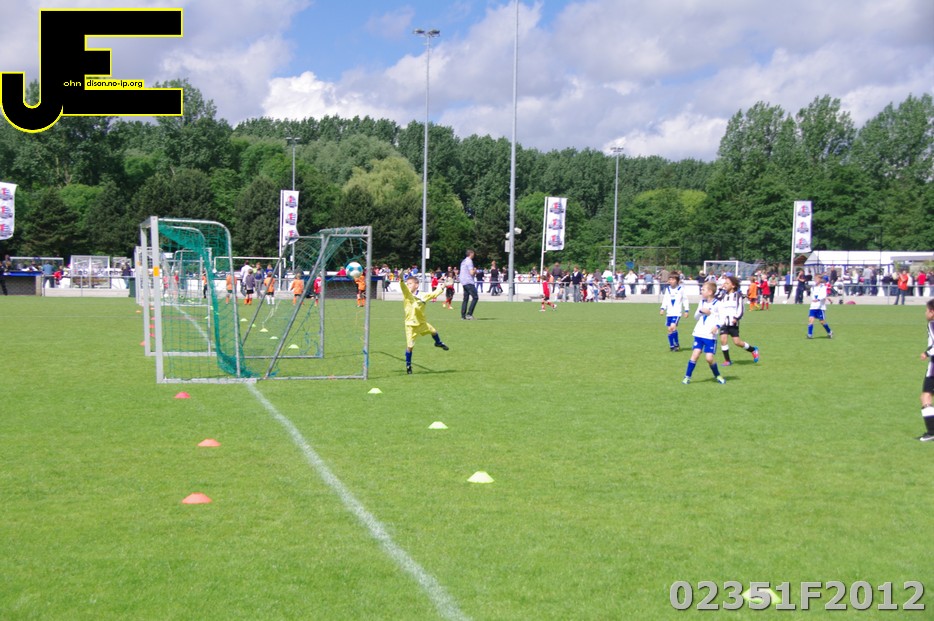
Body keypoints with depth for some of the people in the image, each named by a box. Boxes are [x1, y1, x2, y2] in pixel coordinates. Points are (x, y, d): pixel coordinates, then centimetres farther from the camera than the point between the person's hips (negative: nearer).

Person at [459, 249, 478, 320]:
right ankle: (469, 314, -15)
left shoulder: (463, 261, 18)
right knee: (475, 297, -8)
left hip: (463, 282, 9)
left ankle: (463, 315, 5)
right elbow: (472, 273, -18)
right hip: (469, 282, -9)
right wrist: (475, 270, 3)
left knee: (465, 299, 10)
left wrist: (474, 272, 18)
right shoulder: (469, 261, -11)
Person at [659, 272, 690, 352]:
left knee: (672, 327, -20)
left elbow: (685, 300, 4)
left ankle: (677, 344, -5)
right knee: (669, 329, 4)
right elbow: (664, 300, 14)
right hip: (669, 313, 5)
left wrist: (686, 310, 3)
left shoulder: (681, 289, -3)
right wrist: (663, 308, 1)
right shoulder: (667, 289, 7)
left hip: (677, 313, -5)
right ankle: (672, 346, 16)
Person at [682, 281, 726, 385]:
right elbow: (696, 317, 16)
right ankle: (687, 376, 0)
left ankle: (717, 375, 16)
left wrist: (717, 326, -24)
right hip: (699, 334, 4)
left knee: (709, 358, -7)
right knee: (695, 354, -6)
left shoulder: (717, 304, -7)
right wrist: (701, 311, -5)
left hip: (710, 336, -4)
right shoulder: (702, 302, 10)